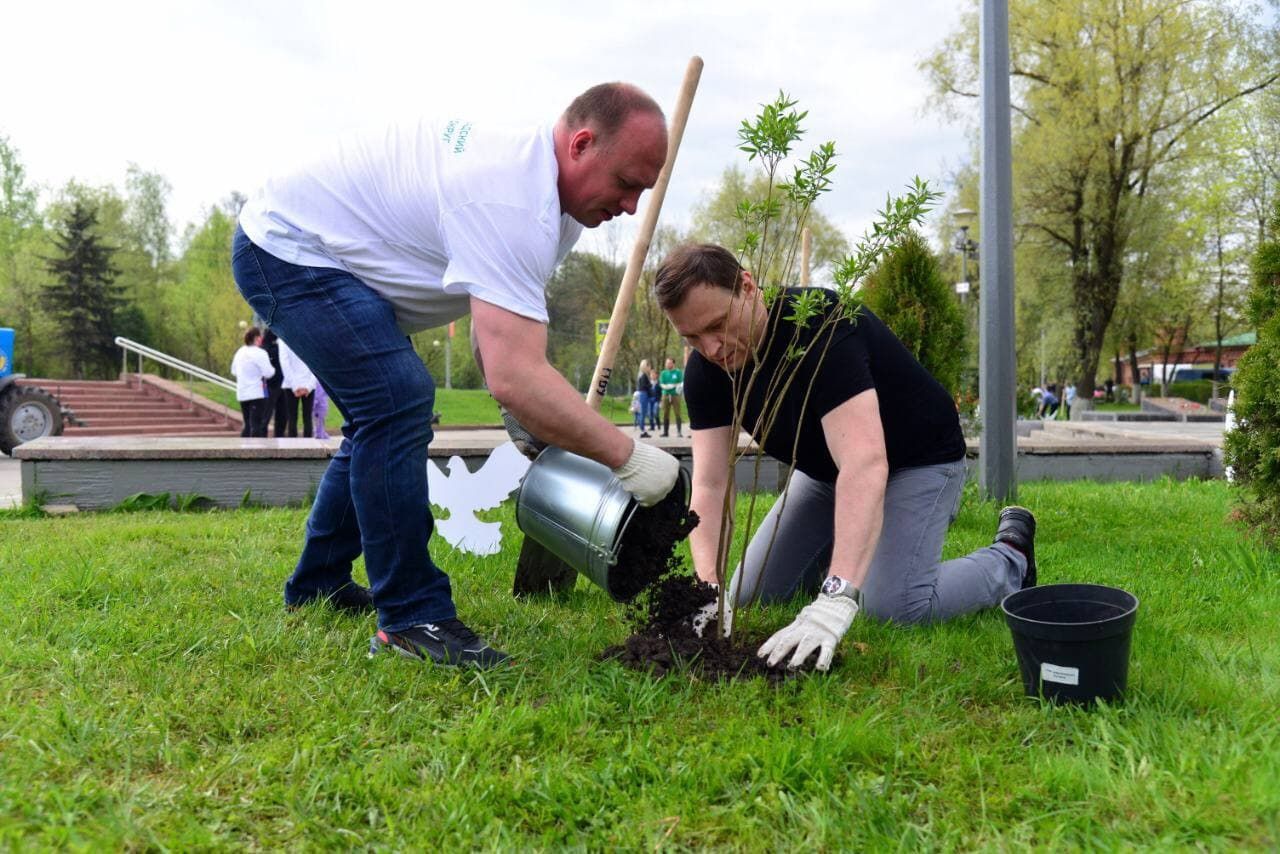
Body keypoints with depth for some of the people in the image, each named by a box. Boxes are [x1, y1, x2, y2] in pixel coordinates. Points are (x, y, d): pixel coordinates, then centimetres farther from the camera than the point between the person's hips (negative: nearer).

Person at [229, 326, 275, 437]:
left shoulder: (239, 352, 11)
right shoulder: (259, 353, -14)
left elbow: (234, 371, 19)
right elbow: (268, 373, -18)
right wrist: (273, 370, 2)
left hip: (242, 394, 8)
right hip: (257, 394, -8)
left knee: (247, 424, 16)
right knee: (256, 424, -6)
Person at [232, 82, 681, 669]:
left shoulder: (525, 161, 0)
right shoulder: (513, 207, -32)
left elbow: (496, 328, 5)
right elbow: (515, 377, -40)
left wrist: (521, 421, -4)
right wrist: (626, 456, -32)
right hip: (286, 248, -11)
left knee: (384, 418, 15)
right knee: (399, 402, -24)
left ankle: (317, 583, 29)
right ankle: (411, 619, -14)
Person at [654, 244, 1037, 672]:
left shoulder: (820, 326, -36)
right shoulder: (704, 371, -15)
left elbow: (865, 462, -47)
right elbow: (709, 485, -20)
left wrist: (836, 600, -56)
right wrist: (710, 592, -37)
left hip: (917, 460, -6)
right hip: (823, 471, 6)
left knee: (893, 603, -23)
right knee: (752, 596, 2)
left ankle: (1009, 559, 6)